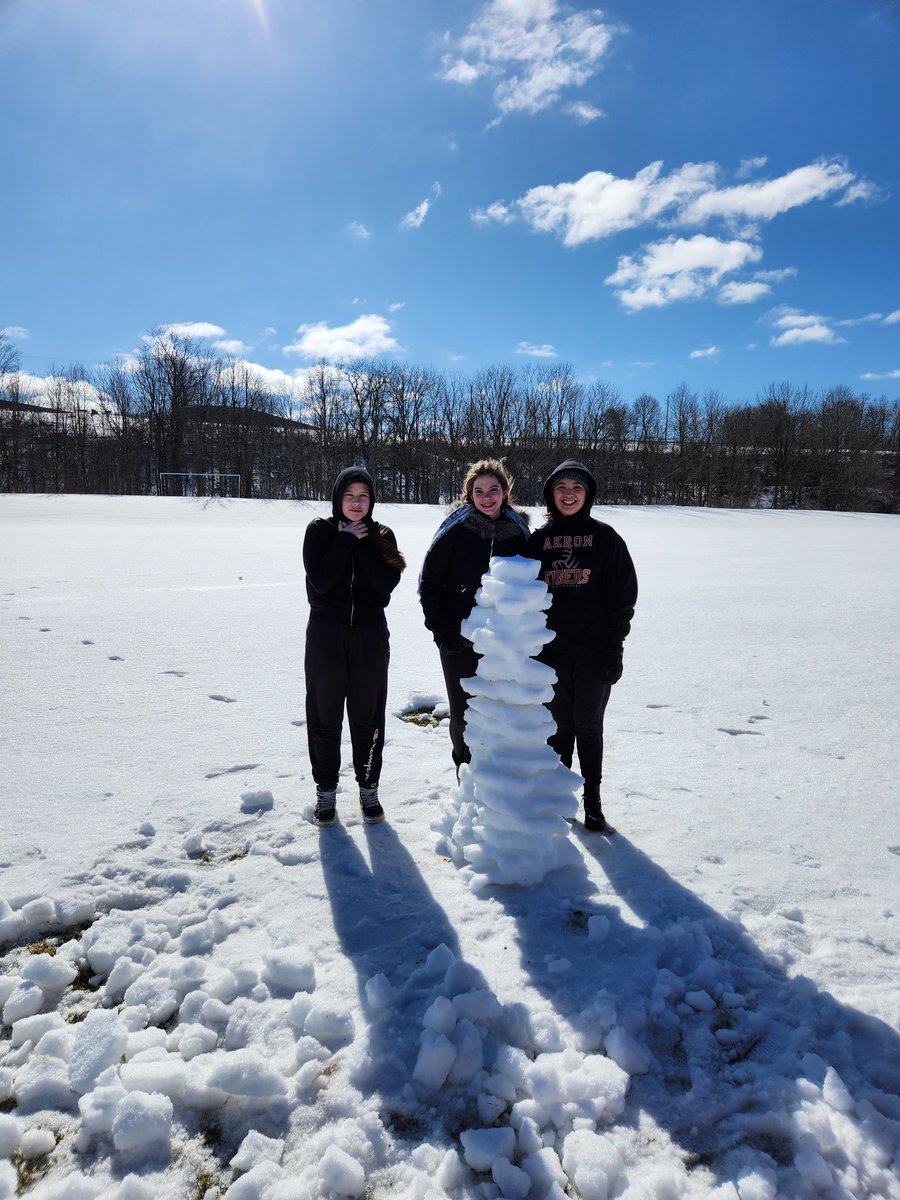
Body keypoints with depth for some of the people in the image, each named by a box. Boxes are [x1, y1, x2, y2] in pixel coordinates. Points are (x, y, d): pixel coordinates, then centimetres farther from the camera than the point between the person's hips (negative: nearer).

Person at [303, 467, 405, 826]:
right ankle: (325, 791, 23)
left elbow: (388, 583, -11)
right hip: (326, 634, -1)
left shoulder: (381, 536, 3)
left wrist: (362, 543, -14)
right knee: (325, 716, 7)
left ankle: (369, 789, 24)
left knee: (368, 715, 9)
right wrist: (347, 540, -14)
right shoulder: (319, 531, -2)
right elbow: (320, 580, -16)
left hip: (370, 634, 1)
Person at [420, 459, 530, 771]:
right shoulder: (456, 528, -6)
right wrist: (441, 631, -10)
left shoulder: (518, 530, 2)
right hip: (459, 641, -2)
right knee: (463, 713, 7)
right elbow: (429, 582, -3)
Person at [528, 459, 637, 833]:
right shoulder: (538, 540, 7)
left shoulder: (604, 537, 1)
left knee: (588, 726, 6)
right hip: (551, 652, 2)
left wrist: (614, 648, -8)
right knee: (559, 726, 10)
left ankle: (592, 802, 19)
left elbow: (623, 595, -2)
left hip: (594, 651, -2)